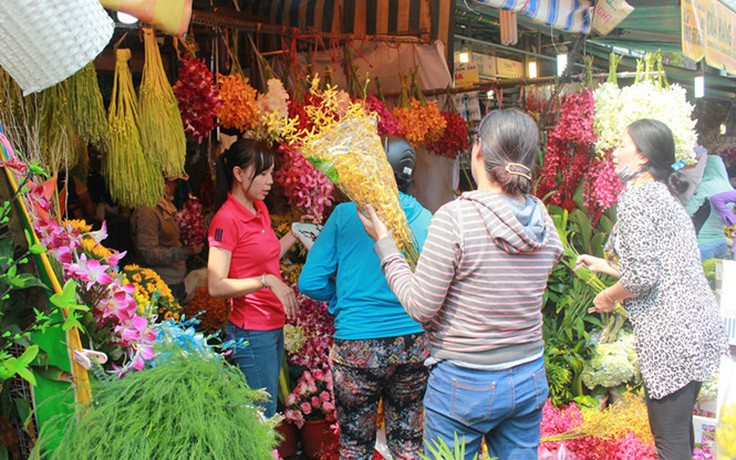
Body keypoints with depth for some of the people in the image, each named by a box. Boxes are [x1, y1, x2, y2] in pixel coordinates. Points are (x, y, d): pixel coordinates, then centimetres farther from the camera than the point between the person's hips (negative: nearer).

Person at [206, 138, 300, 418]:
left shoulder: (260, 209, 10)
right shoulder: (226, 219, -16)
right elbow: (216, 286, -20)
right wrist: (267, 281, -27)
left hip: (274, 327, 9)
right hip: (251, 332, -9)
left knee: (267, 412, 14)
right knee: (262, 417, -4)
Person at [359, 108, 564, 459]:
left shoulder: (455, 217, -21)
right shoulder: (543, 222, -2)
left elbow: (421, 307, -16)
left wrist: (384, 243, -5)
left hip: (464, 384, -5)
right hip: (530, 379, 6)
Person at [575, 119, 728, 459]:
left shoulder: (635, 197, -13)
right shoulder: (664, 194, 17)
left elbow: (642, 277, -20)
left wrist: (608, 297, -1)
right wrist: (602, 265, 27)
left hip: (671, 333, -10)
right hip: (698, 325, 10)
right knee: (680, 428, 21)